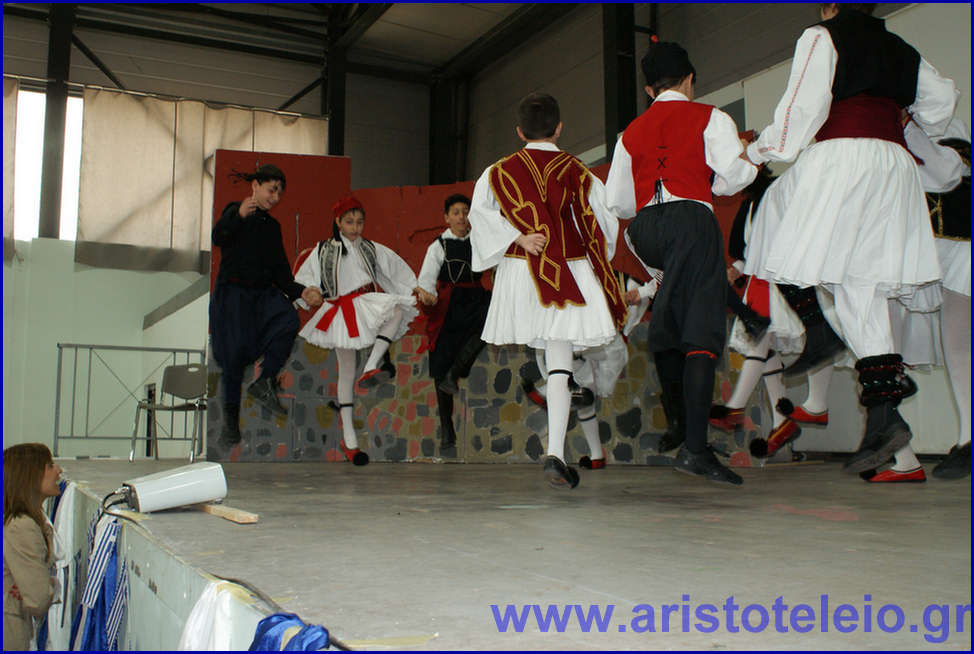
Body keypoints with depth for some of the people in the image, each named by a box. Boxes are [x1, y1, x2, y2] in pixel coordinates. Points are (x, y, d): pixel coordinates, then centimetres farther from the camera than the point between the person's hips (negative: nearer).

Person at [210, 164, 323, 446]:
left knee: (289, 320, -26)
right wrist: (239, 216, -35)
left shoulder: (272, 225, 19)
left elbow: (280, 271, 18)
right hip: (233, 292, -4)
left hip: (263, 293, 5)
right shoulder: (235, 212, 4)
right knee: (236, 349, -13)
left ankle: (264, 382, -19)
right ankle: (230, 417, 1)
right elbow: (218, 238, -18)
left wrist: (301, 291, 2)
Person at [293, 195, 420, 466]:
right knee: (346, 372, -1)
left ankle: (371, 367, -36)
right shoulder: (323, 251, 9)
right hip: (340, 310, -1)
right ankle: (348, 437, 7)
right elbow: (303, 279, 11)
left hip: (367, 303, 2)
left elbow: (398, 271, 12)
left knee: (398, 310, -33)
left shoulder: (373, 249, 12)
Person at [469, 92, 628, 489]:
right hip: (570, 274, -1)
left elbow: (480, 212, -7)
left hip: (519, 273, 1)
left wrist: (518, 238, -8)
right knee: (559, 367, -4)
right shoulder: (577, 171, 4)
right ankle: (554, 453, -15)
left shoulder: (499, 172, 6)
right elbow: (606, 220, 6)